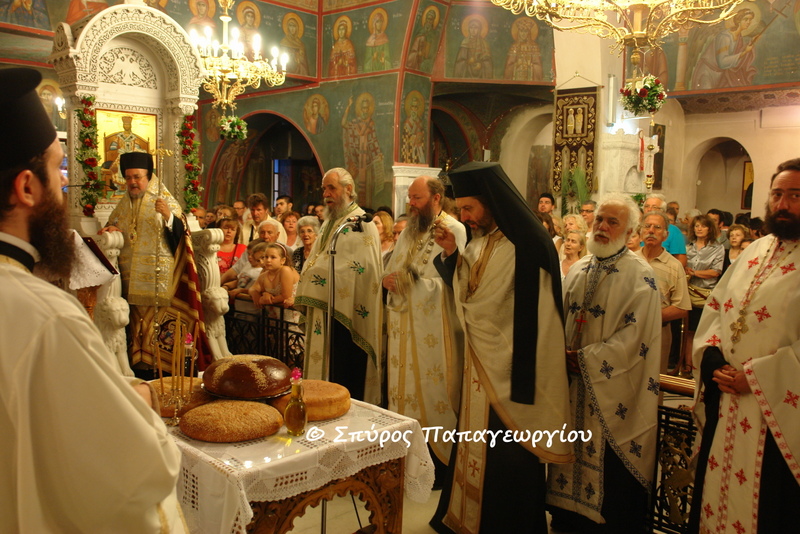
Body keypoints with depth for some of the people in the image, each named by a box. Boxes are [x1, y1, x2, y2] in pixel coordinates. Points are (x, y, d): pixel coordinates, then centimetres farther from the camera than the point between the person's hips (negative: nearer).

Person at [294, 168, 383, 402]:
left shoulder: (361, 222, -9)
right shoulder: (329, 223, 18)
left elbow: (362, 266, -21)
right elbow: (315, 262, 23)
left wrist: (321, 271, -16)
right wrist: (311, 272, 1)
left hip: (345, 314, -8)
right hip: (324, 310, 8)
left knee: (345, 376, -4)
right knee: (323, 367, 11)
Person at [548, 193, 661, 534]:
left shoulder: (639, 275, -9)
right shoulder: (578, 270, 10)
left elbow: (636, 334, -16)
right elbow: (562, 318, 15)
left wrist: (585, 358, -17)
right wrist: (564, 354, -2)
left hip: (612, 387, -6)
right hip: (573, 382, 6)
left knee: (609, 463, 3)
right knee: (573, 451, 14)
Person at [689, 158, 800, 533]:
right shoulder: (753, 252, 10)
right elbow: (714, 307, 12)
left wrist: (755, 376, -17)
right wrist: (711, 358, -3)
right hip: (723, 401, 6)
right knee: (715, 485, 17)